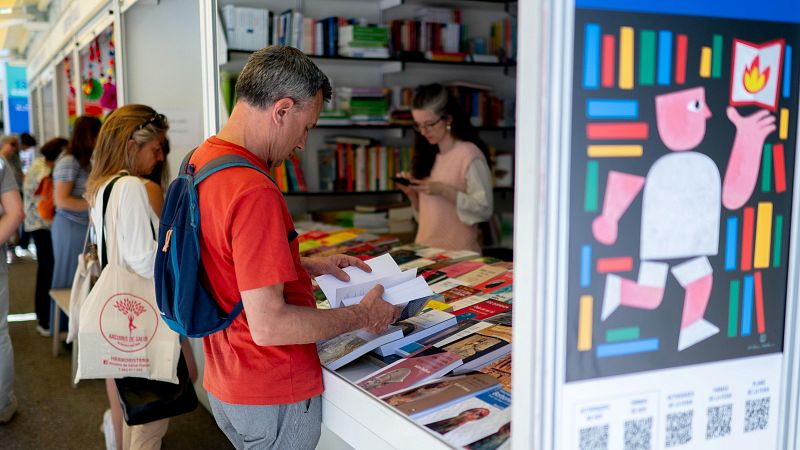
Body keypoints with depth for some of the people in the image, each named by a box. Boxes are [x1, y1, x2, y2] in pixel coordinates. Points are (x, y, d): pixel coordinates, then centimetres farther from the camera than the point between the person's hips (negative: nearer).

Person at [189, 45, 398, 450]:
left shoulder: (199, 162, 2)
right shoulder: (253, 192, -29)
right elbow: (268, 325, -29)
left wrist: (310, 266, 10)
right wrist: (362, 316, -16)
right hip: (273, 397, -9)